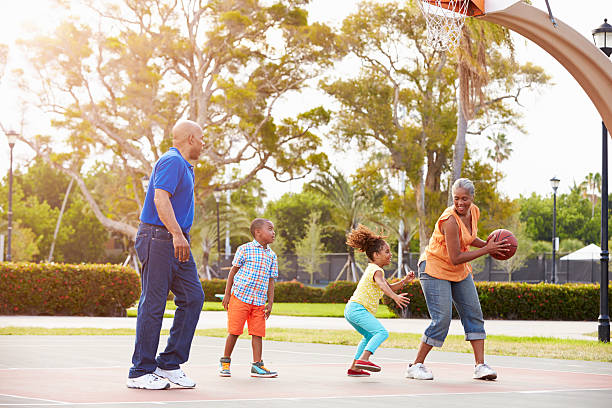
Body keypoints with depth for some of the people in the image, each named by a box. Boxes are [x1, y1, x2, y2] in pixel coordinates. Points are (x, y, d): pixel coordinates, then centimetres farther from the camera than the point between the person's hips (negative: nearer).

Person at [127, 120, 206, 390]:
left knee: (193, 297, 3)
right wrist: (176, 233, -33)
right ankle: (140, 372, -3)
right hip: (159, 238, -10)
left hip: (177, 243, 10)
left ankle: (170, 363, 6)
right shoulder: (172, 161, -10)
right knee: (153, 304, -7)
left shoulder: (183, 165, 23)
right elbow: (160, 198, -24)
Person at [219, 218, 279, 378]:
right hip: (240, 297, -4)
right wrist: (227, 294, -1)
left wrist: (270, 303, 7)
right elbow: (233, 272, 2)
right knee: (235, 331, -2)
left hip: (259, 301, 4)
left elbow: (271, 281, 14)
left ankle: (257, 365, 6)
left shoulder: (272, 256, 11)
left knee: (257, 332, 1)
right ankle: (225, 362, 13)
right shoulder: (245, 249, -2)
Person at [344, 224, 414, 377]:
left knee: (369, 336, 28)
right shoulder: (377, 270, -8)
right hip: (358, 309, -11)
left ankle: (354, 368, 27)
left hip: (351, 309, 11)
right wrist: (395, 297, -46)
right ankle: (363, 359, -37)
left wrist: (404, 281, 13)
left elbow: (389, 287, 29)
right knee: (382, 332, -24)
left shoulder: (371, 269, 24)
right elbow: (382, 285, -30)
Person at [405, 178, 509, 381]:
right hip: (435, 269, -8)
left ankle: (480, 366, 5)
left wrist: (487, 243, -1)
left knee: (474, 315, 2)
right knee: (442, 319, -14)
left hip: (460, 272, 8)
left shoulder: (474, 211, -2)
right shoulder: (450, 220, -28)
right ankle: (416, 366, -2)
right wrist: (486, 250, -23)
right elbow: (455, 258, -27)